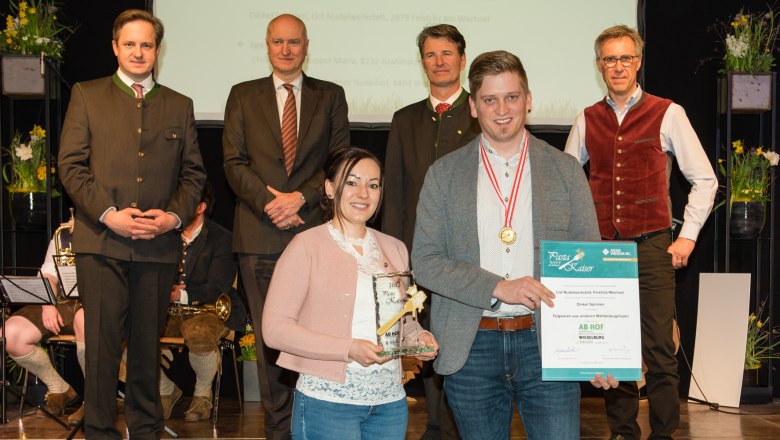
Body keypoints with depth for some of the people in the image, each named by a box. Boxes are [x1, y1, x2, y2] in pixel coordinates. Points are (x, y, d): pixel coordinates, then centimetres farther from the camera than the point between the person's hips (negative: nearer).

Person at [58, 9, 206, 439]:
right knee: (102, 343, -2)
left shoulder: (179, 106, 15)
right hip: (101, 240, -2)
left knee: (148, 343, 9)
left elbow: (193, 172, 13)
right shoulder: (86, 96, 9)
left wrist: (174, 216, -5)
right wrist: (108, 214, -11)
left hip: (159, 244, 2)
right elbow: (71, 164, 1)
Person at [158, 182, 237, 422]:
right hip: (169, 311, 5)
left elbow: (217, 289, -12)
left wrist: (182, 295, -26)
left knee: (200, 335, -38)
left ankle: (203, 393, -6)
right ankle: (166, 390, 3)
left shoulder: (221, 238, -3)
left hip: (208, 310, -4)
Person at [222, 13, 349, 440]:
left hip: (314, 229, 0)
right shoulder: (243, 96, 12)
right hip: (260, 232, 1)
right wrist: (268, 202, -10)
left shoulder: (330, 96, 12)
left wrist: (301, 197, -10)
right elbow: (234, 162, 4)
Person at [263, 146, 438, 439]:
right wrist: (349, 349, -19)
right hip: (327, 401, -5)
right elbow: (275, 327, -11)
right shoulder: (306, 246, -5)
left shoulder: (394, 249, 12)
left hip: (390, 401, 5)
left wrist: (417, 337, 0)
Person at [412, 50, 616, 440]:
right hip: (472, 349, 1)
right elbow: (424, 260, -2)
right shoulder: (444, 174, 5)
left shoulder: (565, 170, 6)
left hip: (547, 345, 0)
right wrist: (497, 288, -16)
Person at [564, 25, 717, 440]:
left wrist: (687, 236, 0)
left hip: (652, 249, -3)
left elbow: (704, 180, 5)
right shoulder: (587, 120, 10)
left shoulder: (667, 114, 1)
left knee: (659, 350, -5)